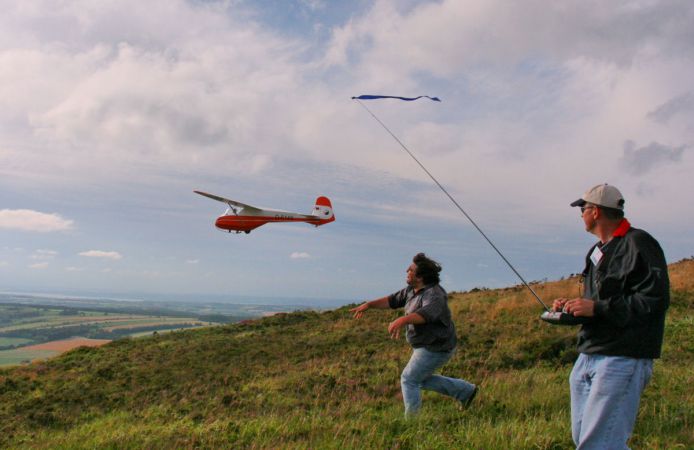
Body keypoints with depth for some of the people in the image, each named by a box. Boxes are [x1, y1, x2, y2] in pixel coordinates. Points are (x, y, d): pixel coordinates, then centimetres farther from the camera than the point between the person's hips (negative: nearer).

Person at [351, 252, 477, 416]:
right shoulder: (413, 290, 2)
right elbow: (392, 300, 9)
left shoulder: (434, 295, -27)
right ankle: (465, 391, 30)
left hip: (435, 348, -10)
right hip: (427, 345, 10)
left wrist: (402, 320, -64)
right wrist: (368, 304, -3)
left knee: (409, 379, -2)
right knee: (422, 380, 22)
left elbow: (427, 313, -47)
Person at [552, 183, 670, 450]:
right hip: (588, 358, 10)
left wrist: (597, 307, -19)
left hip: (622, 359, -9)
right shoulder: (598, 251, 20)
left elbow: (655, 300, -18)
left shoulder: (638, 245, -9)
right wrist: (575, 306, 10)